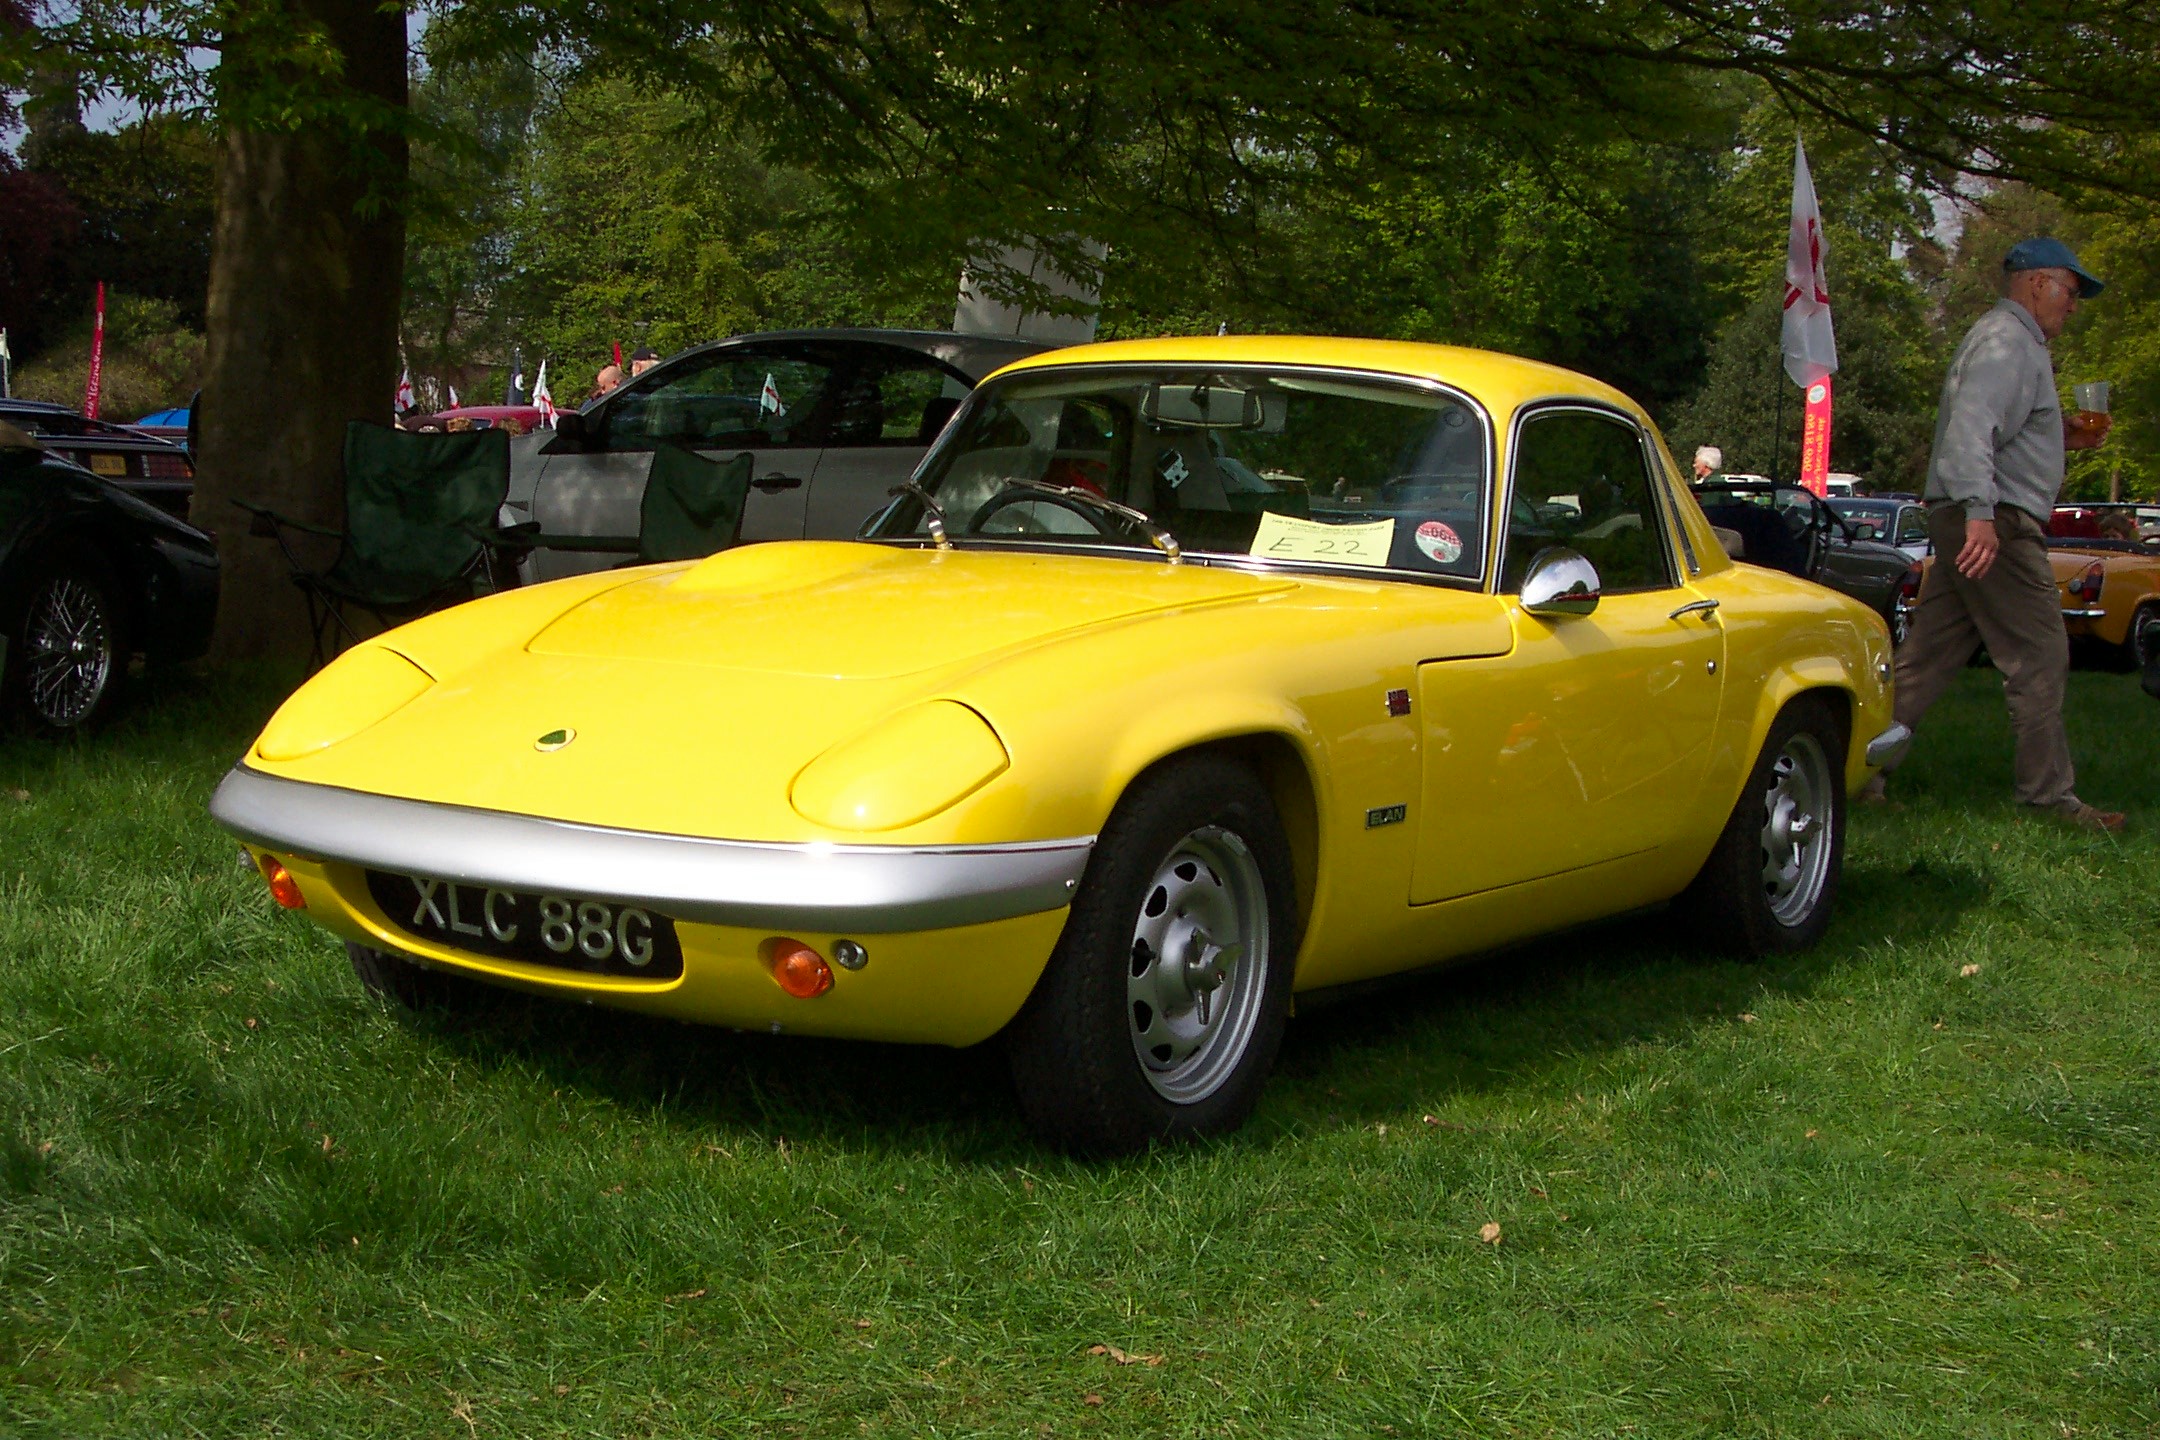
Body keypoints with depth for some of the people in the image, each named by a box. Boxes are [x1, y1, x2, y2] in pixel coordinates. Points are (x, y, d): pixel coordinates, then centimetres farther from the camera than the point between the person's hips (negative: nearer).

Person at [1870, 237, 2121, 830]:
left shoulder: (2017, 343, 23)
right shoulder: (2007, 341, -11)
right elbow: (1970, 426, -26)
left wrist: (2061, 433, 18)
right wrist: (1979, 510, -36)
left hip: (1977, 521, 10)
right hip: (1997, 523, -10)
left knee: (1927, 657, 9)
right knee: (2040, 657, -5)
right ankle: (2049, 795, 1)